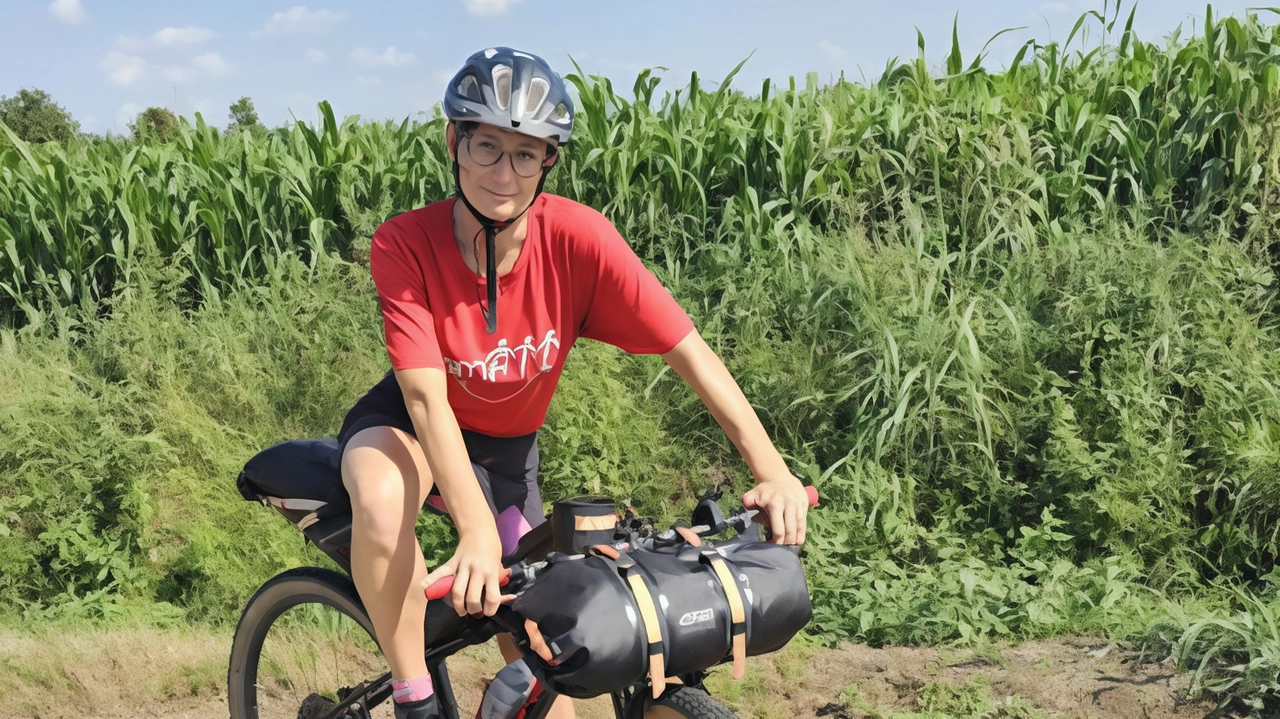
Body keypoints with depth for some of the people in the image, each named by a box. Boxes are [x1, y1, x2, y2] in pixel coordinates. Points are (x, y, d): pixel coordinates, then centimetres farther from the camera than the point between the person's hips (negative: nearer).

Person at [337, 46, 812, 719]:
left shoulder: (577, 237, -25)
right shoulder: (404, 244, -28)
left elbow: (688, 350, -25)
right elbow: (427, 397, -34)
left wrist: (774, 473, -32)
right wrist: (477, 533, -46)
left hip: (507, 446, 2)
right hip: (411, 423, -2)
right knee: (383, 500, -38)